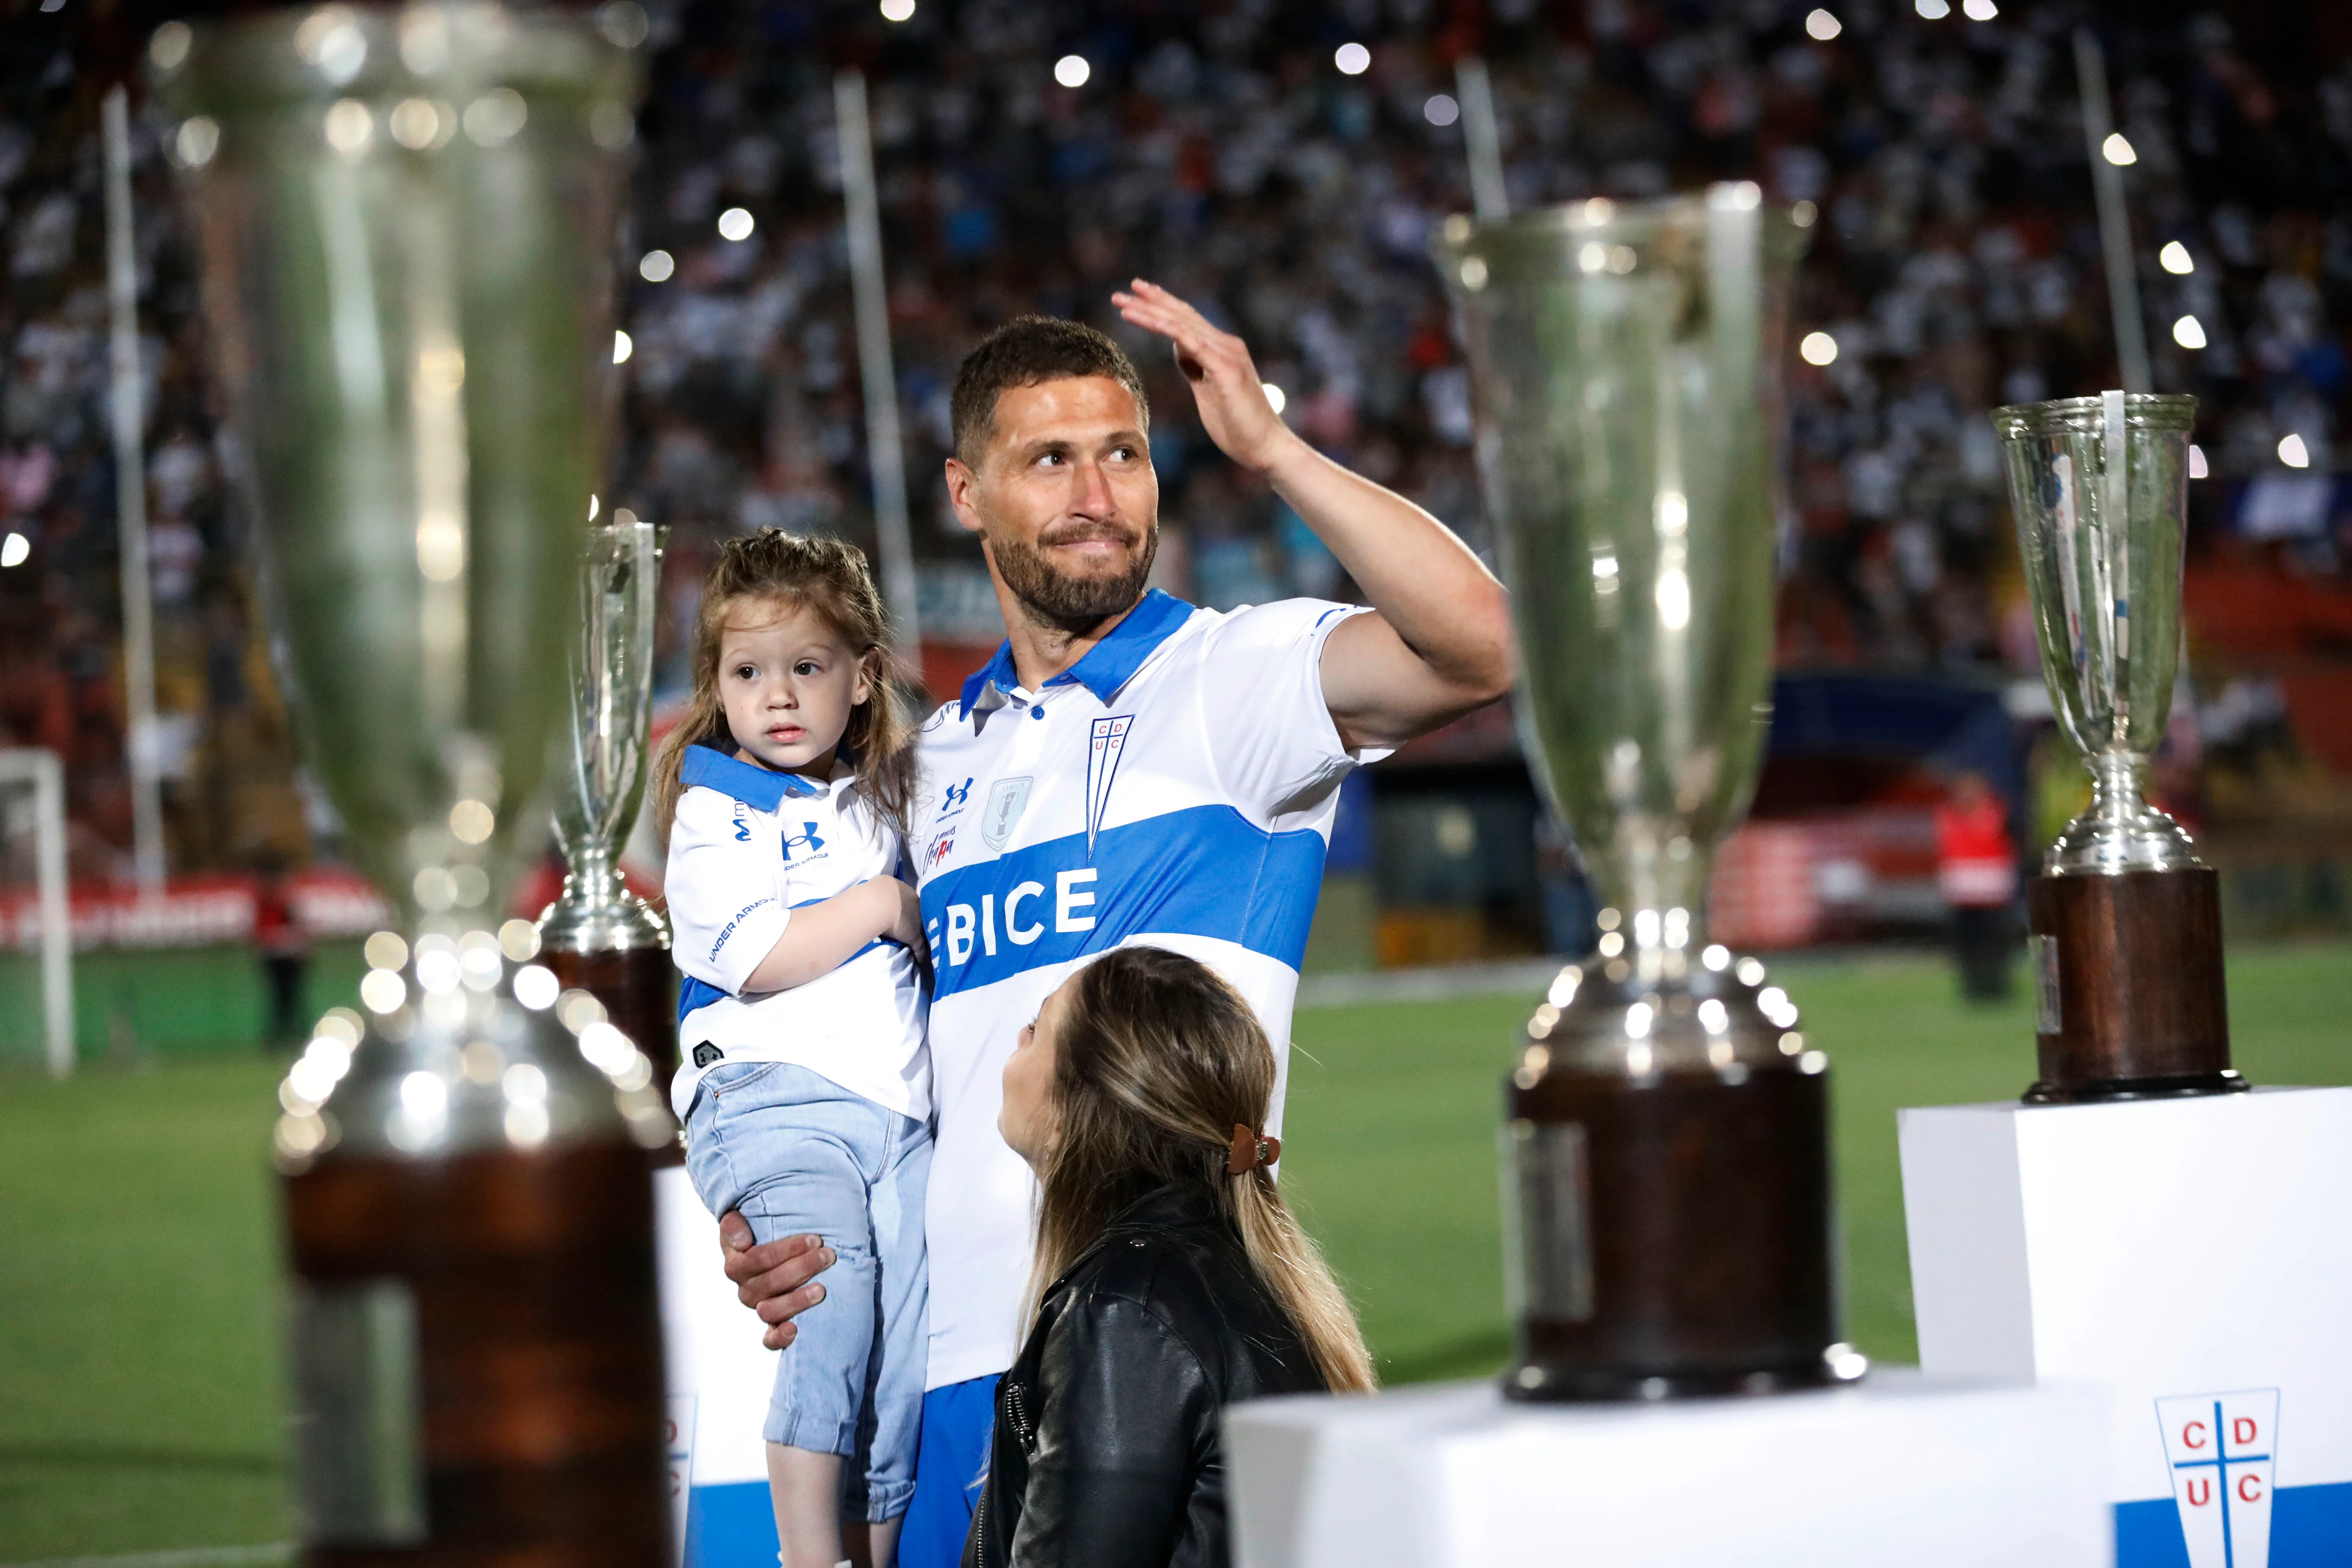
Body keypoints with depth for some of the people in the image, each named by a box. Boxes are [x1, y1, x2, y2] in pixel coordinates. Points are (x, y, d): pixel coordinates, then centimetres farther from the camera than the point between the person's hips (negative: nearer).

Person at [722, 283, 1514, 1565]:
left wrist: (1269, 447, -20)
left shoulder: (1231, 678, 0)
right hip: (957, 1350, 6)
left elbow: (1483, 644, -20)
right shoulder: (942, 754, 20)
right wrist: (777, 1229, 12)